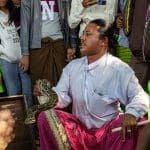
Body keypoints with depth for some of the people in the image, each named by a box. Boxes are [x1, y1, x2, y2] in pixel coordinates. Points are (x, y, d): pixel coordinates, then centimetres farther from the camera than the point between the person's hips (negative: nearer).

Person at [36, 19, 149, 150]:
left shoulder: (118, 68, -10)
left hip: (108, 132, -3)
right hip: (78, 130, 4)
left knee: (134, 123, -31)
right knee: (46, 116, -17)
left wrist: (132, 113, -42)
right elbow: (63, 97, 2)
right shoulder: (72, 66, 7)